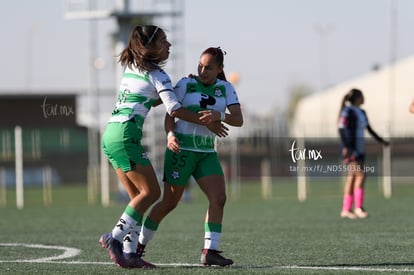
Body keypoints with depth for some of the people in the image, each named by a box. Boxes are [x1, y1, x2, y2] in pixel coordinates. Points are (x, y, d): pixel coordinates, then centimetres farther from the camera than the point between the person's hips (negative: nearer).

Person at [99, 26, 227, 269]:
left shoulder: (131, 68, 18)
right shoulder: (156, 74, -7)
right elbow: (175, 110, -13)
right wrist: (206, 122, -3)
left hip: (110, 134, 9)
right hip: (126, 135, -9)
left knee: (138, 196, 8)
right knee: (151, 192, -5)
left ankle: (129, 253, 2)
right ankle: (114, 238, -11)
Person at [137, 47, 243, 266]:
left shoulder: (226, 89, 3)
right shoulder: (186, 84, -5)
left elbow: (238, 120, -9)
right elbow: (170, 114, -10)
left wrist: (219, 115, -29)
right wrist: (170, 135, -30)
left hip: (207, 152, 4)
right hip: (181, 149, -4)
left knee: (218, 198, -13)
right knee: (169, 202, 2)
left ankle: (209, 252, -13)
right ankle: (139, 244, 19)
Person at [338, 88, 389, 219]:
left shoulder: (361, 113, 17)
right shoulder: (348, 111, -9)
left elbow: (369, 129, 27)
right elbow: (342, 129, -17)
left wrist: (380, 140, 29)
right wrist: (346, 147, -24)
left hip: (359, 149, 8)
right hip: (350, 150, -8)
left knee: (352, 178, 5)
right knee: (360, 175, -16)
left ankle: (346, 210, 6)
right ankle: (358, 207, -17)